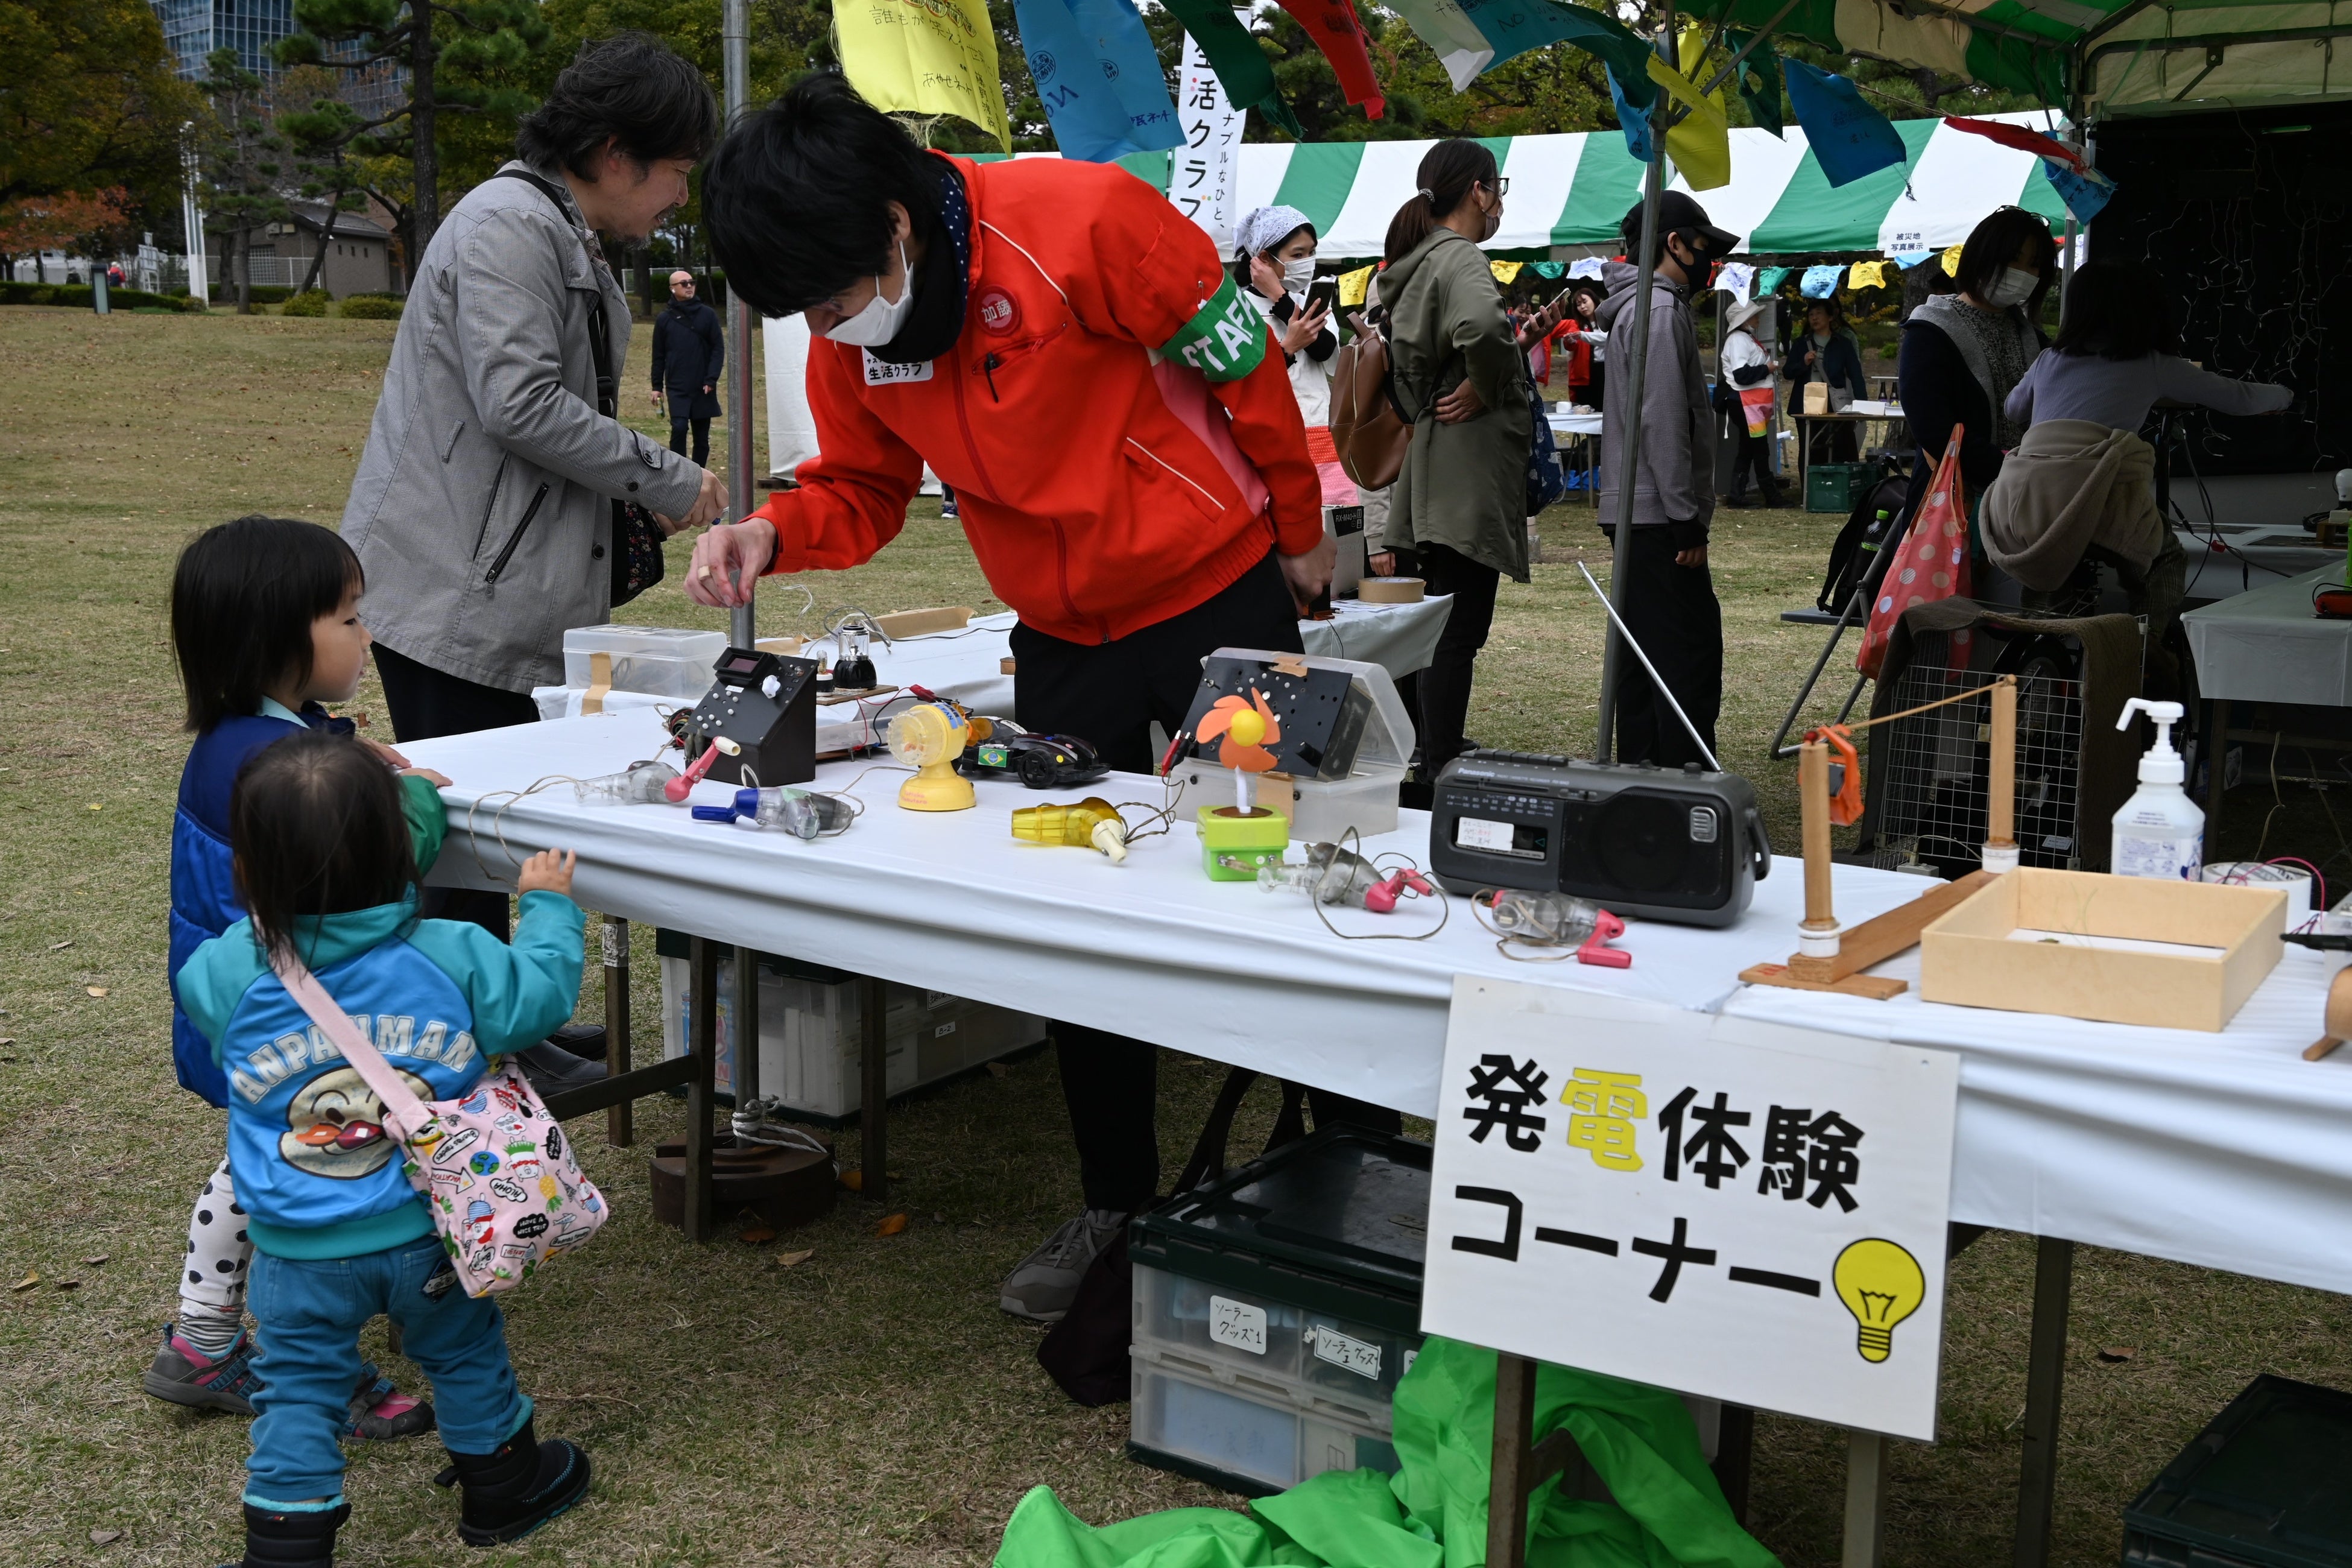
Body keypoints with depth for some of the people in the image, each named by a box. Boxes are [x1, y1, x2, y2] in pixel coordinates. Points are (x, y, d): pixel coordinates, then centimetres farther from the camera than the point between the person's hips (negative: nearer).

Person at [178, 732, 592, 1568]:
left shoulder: (228, 974, -18)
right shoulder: (453, 957, -19)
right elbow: (541, 994, -4)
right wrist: (548, 906, 13)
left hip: (298, 1256, -1)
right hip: (429, 1238, 1)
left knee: (297, 1394, 15)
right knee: (466, 1357, 22)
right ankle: (504, 1489, 41)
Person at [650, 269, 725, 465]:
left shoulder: (708, 315, 3)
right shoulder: (664, 319, 5)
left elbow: (718, 348, 1)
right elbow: (658, 356, 9)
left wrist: (712, 379, -9)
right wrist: (657, 386, 5)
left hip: (703, 389, 1)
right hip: (677, 388, -1)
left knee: (702, 436, 6)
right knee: (679, 427, -17)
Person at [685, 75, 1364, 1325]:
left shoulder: (1081, 224, -26)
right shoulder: (847, 339, -7)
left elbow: (1240, 358, -15)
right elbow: (861, 492, 5)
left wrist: (1297, 528, -3)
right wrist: (772, 534, -17)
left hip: (1215, 598, -6)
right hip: (1062, 637, 6)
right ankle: (1117, 1205, 25)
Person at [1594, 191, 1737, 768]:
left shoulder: (1640, 304, 20)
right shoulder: (1660, 309, -12)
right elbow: (1664, 423, -19)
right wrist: (1687, 520, -18)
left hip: (1634, 512, 11)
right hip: (1657, 514, -11)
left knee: (1643, 650, 12)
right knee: (1690, 652, -11)